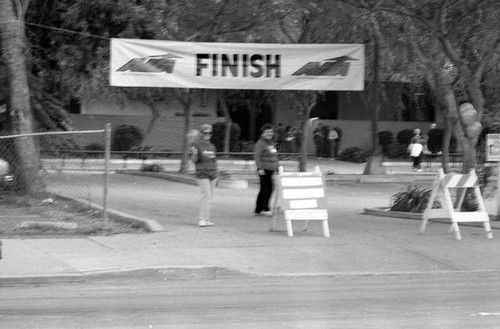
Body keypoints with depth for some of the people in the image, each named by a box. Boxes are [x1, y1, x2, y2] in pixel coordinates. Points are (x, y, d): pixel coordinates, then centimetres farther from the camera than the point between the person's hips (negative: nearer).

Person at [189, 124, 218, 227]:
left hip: (212, 174, 7)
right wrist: (194, 154, -28)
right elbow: (193, 160, -6)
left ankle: (206, 219, 8)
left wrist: (216, 174, 19)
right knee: (207, 196, -15)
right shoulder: (196, 144, -4)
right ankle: (202, 219, -13)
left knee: (210, 198, 4)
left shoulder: (212, 146, 16)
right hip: (202, 174, -7)